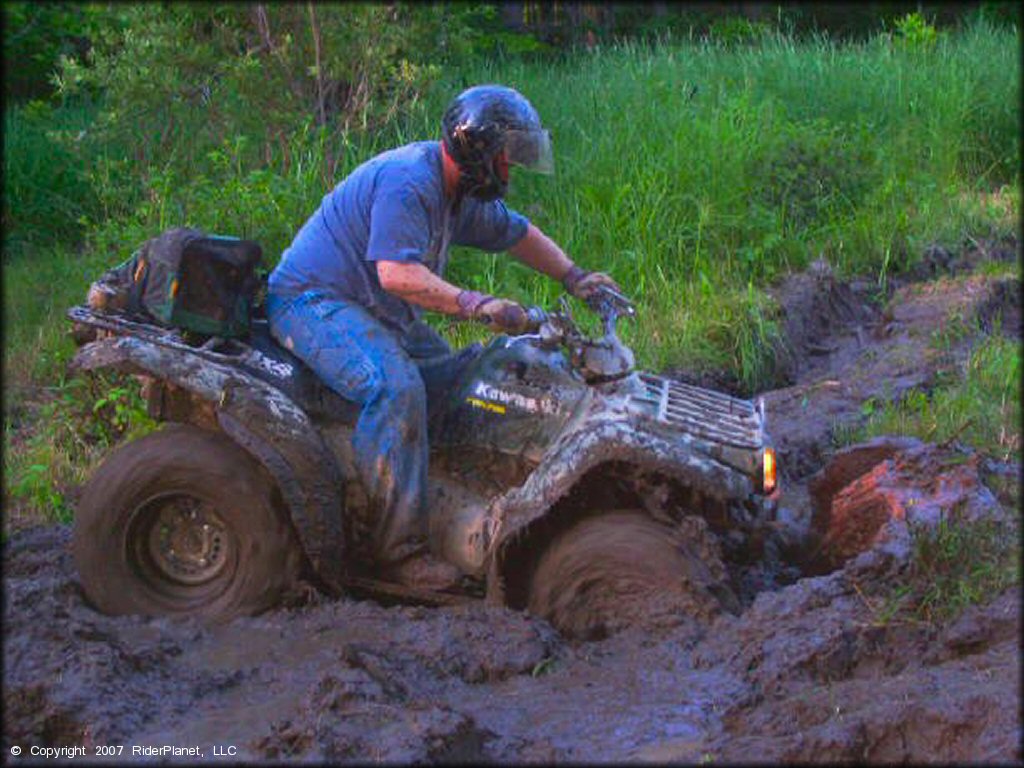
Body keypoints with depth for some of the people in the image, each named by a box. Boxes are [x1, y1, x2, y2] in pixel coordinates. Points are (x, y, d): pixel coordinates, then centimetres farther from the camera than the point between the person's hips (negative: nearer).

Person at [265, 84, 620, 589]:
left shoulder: (461, 192, 10)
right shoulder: (406, 182, -22)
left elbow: (517, 233, 26)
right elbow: (396, 273, -34)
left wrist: (573, 277, 16)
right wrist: (474, 305, -38)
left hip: (376, 312, 11)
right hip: (313, 302, -11)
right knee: (397, 387, -32)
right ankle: (401, 551, -30)